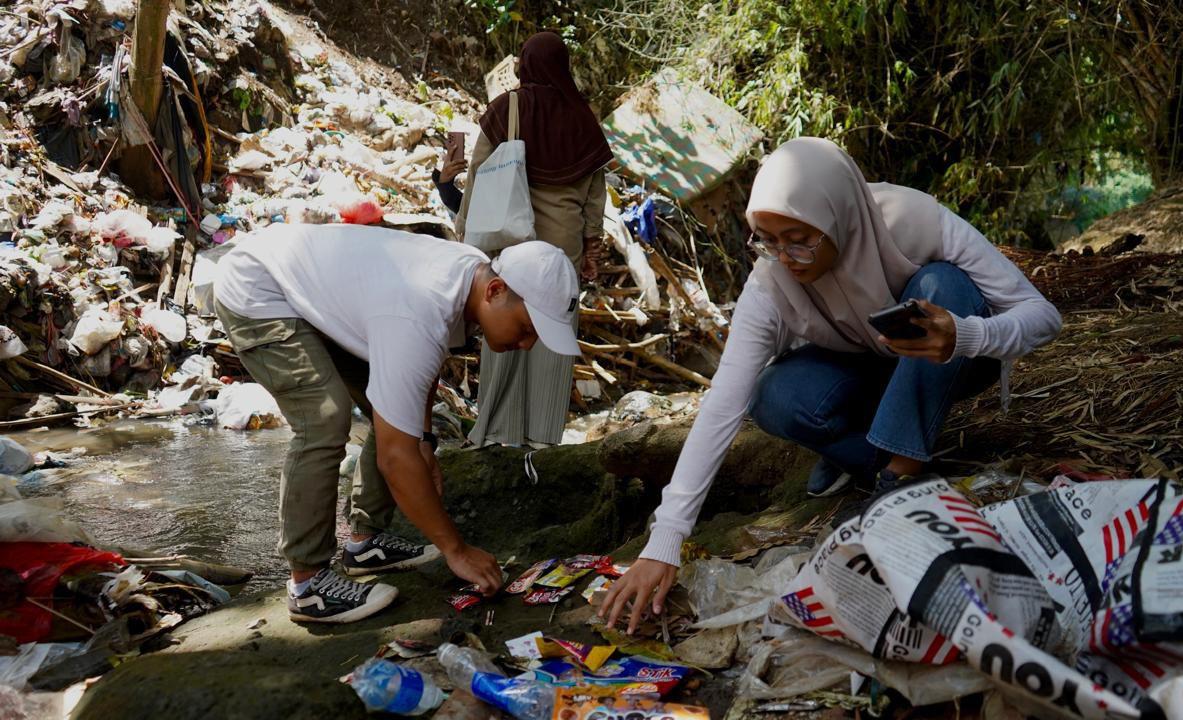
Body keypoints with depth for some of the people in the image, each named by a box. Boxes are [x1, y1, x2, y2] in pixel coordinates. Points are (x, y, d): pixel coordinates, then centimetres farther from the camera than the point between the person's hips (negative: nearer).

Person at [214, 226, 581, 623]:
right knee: (326, 422, -25)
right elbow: (394, 456, -36)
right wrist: (456, 551, -27)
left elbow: (419, 362, 10)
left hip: (318, 290, 9)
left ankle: (365, 541, 15)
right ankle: (308, 585, -12)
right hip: (256, 292, -9)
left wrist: (424, 441, 5)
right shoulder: (419, 318, -39)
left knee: (396, 414, 3)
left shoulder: (475, 273, -11)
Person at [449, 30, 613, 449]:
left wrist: (465, 231, 2)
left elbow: (479, 174, -5)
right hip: (564, 240, 2)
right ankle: (542, 431, 9)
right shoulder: (580, 116, 2)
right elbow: (595, 188, 4)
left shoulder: (504, 109, -5)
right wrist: (592, 243, 11)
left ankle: (499, 428, 8)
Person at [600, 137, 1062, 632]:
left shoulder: (916, 221, -32)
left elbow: (1042, 314, -25)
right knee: (776, 400, -30)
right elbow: (722, 408, -32)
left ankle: (901, 471, -23)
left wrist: (963, 337, -49)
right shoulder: (770, 286, -27)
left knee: (942, 284, -33)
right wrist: (662, 545, -38)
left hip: (951, 360, 0)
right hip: (864, 369, 1)